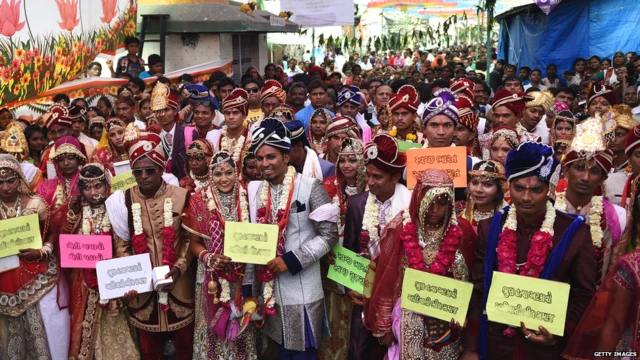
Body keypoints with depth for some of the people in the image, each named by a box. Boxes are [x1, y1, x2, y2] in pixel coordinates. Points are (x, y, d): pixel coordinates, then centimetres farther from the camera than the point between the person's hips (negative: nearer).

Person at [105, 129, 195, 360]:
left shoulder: (181, 196, -5)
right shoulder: (123, 201, -1)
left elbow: (190, 238, -3)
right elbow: (121, 244, 0)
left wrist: (178, 268, -15)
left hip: (178, 284, -1)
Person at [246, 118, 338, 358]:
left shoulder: (310, 187, -11)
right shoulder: (255, 190, 6)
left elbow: (329, 235, -12)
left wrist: (292, 260, -18)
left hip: (302, 291, -5)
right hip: (270, 290, 5)